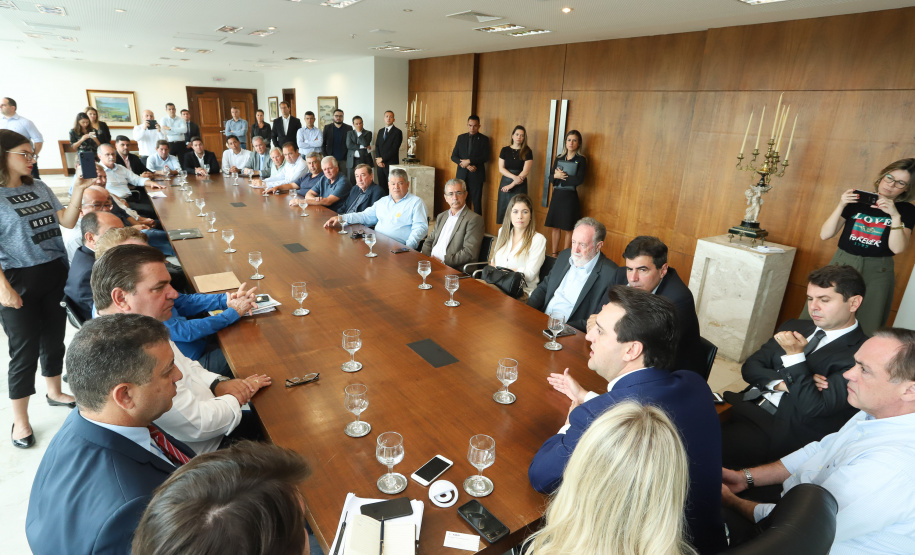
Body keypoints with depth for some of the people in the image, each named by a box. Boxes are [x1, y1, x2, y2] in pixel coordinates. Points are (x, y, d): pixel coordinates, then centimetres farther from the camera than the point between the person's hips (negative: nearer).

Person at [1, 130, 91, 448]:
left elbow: (67, 222, 4)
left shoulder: (39, 188, 7)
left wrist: (79, 190, -7)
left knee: (54, 340, 17)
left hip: (55, 275, 5)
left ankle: (54, 392, 39)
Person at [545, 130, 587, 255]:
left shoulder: (581, 160, -3)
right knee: (555, 227, 8)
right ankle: (554, 254, 19)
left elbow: (579, 180, -15)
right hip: (557, 195, 4)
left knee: (568, 228, 0)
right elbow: (551, 178, 4)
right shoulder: (559, 158, 10)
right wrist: (556, 176, -18)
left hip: (570, 197, -4)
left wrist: (561, 176, -10)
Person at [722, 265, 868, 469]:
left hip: (783, 434, -7)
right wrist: (782, 383, -8)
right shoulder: (794, 327, 15)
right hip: (745, 404, 7)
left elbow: (812, 409, -15)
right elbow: (750, 367, 10)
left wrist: (795, 356, -19)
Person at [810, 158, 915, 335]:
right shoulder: (857, 201, 2)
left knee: (866, 330, 2)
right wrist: (841, 205, -16)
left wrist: (895, 215, -18)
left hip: (877, 273, 0)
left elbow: (897, 248, -10)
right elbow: (825, 235, -5)